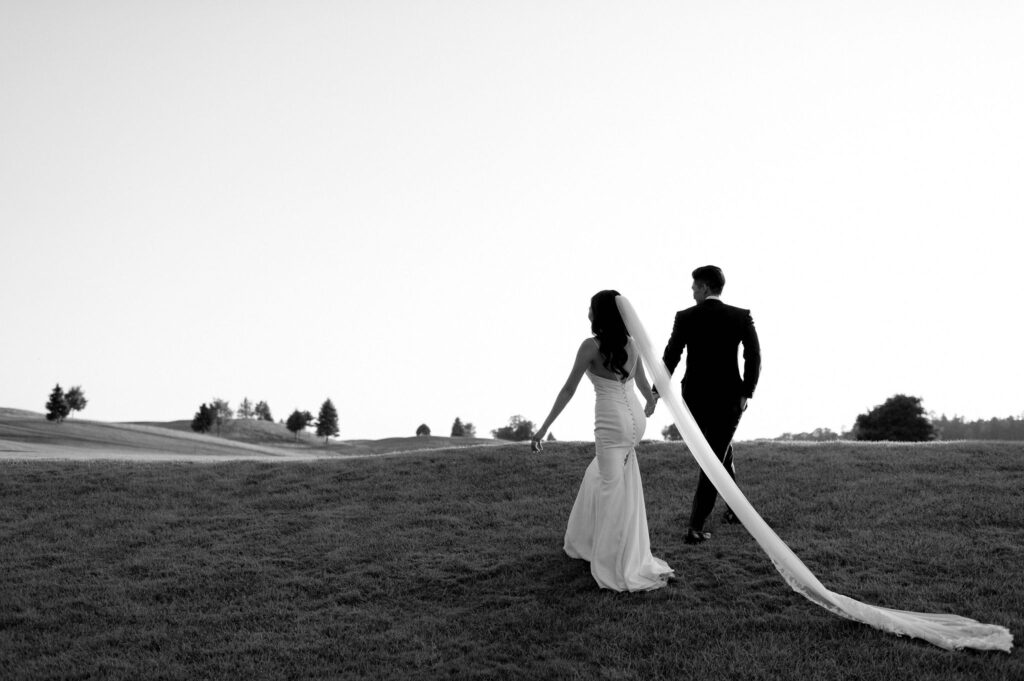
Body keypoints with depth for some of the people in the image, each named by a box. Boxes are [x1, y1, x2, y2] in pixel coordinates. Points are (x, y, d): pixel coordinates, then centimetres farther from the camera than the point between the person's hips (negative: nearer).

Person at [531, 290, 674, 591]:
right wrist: (651, 403, 45)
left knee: (616, 492, -1)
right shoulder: (631, 344, 7)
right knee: (598, 475, 24)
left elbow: (568, 390, -10)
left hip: (612, 423, -7)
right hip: (634, 419, 7)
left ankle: (623, 569, 4)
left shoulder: (591, 346, -11)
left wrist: (543, 428, -6)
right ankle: (585, 541, 35)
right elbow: (642, 381, 22)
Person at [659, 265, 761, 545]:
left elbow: (670, 357, -6)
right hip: (729, 397, -2)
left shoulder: (685, 317, -3)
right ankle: (695, 527, -1)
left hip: (695, 397, 2)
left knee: (722, 451, 26)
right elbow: (754, 356, -10)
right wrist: (747, 393, -5)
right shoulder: (741, 317, -3)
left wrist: (656, 393, 0)